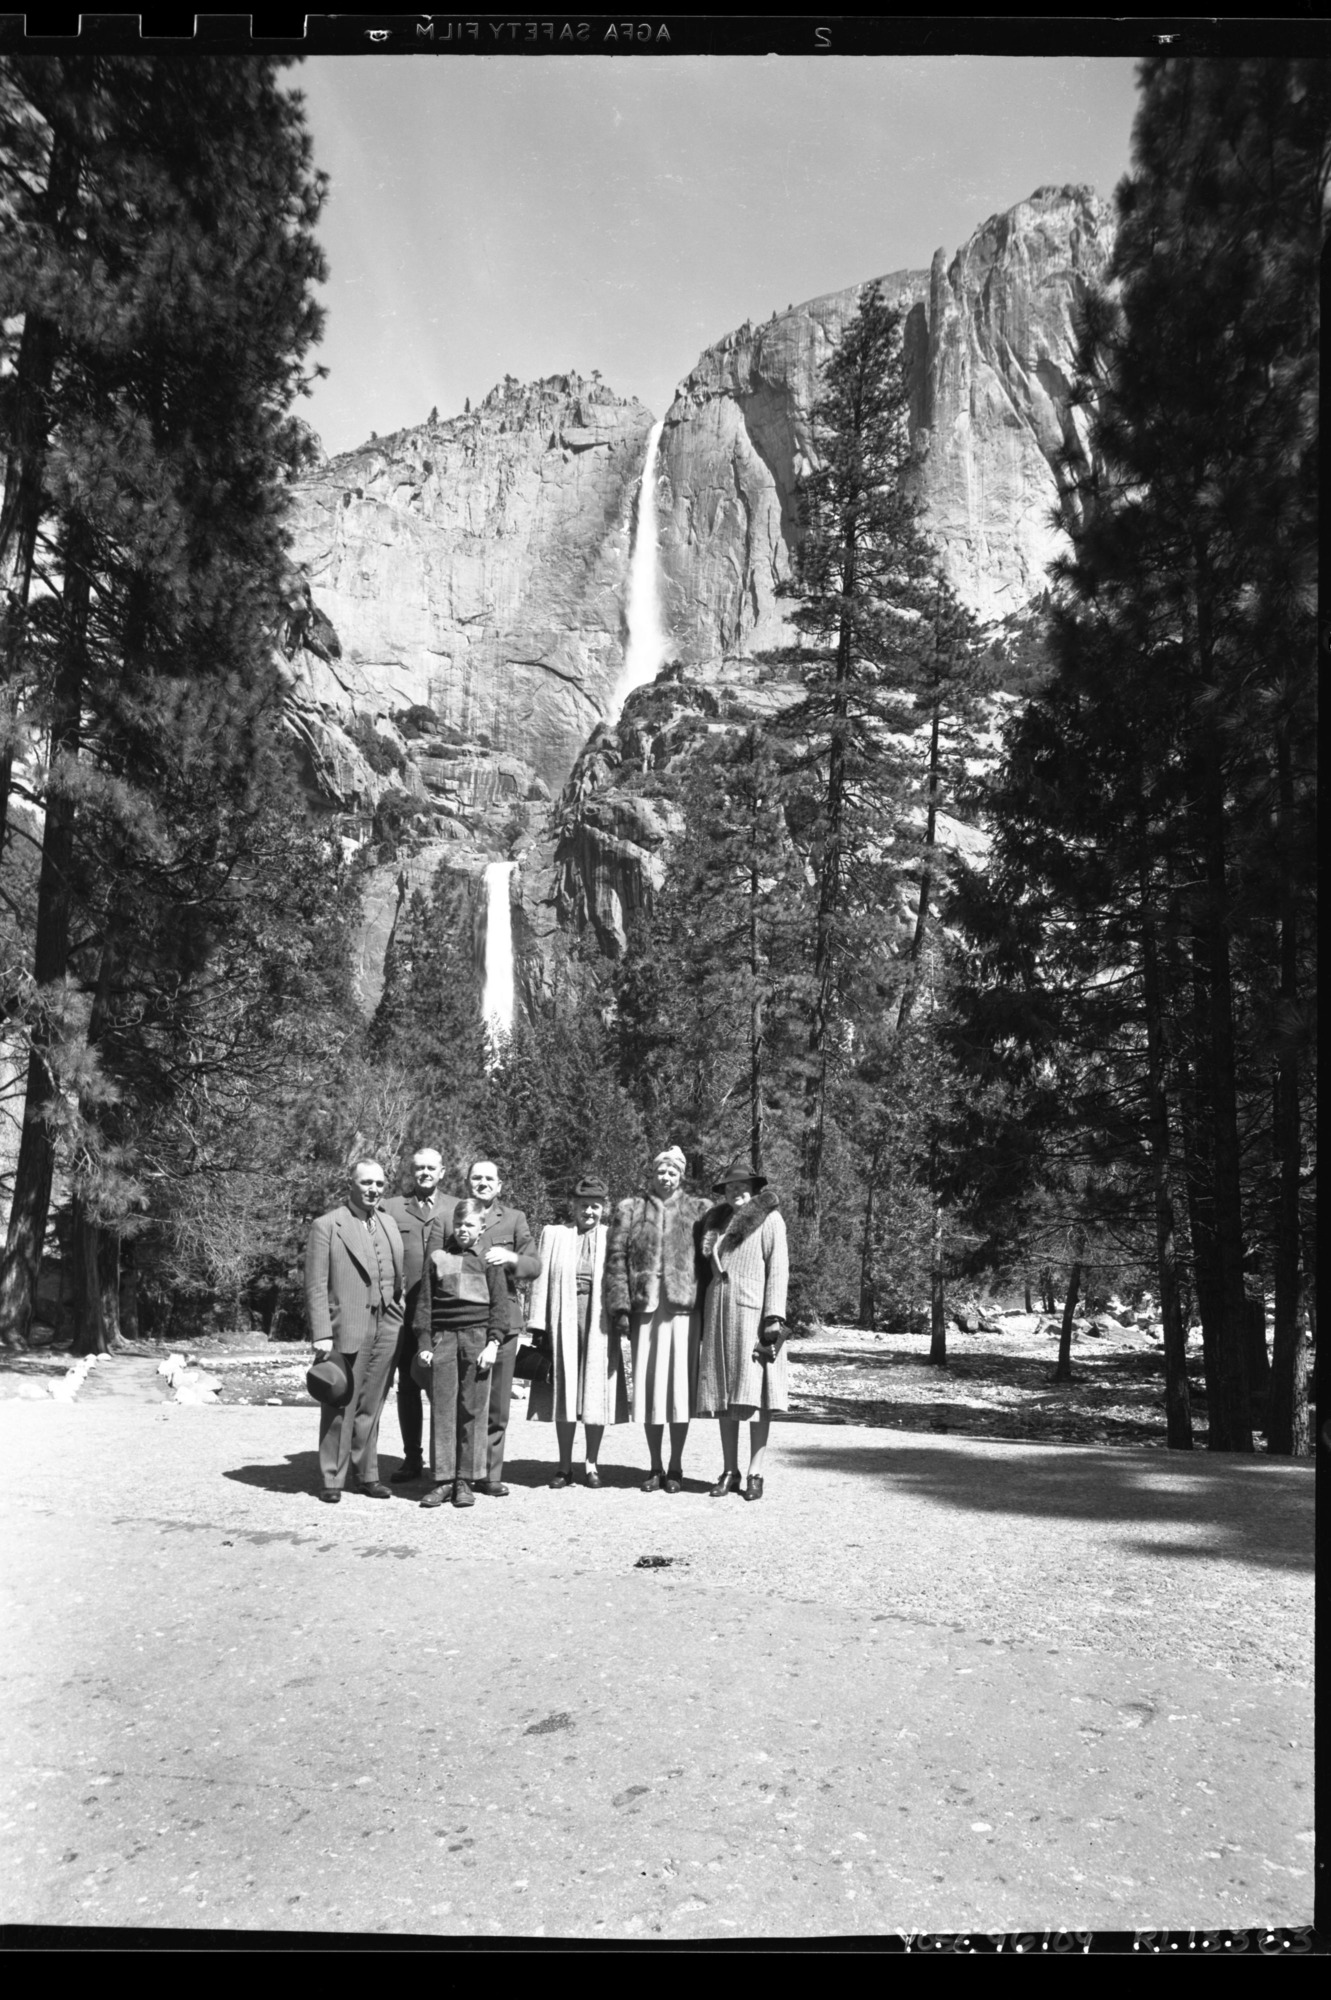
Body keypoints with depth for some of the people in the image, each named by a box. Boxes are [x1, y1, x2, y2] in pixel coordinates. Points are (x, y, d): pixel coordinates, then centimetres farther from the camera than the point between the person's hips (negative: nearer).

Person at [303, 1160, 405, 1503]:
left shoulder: (389, 1224, 14)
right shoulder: (326, 1226, -4)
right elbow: (315, 1285, -8)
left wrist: (401, 1318, 9)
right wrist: (322, 1334, -13)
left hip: (386, 1329, 5)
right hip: (347, 1328, -5)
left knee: (370, 1406, 11)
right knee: (341, 1407, 1)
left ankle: (367, 1474, 20)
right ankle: (332, 1479, 11)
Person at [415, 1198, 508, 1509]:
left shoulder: (489, 1258, 6)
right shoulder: (437, 1257, 10)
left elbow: (499, 1303, 3)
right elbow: (425, 1303, 10)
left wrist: (493, 1342, -6)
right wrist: (424, 1343, 3)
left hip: (478, 1337, -1)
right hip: (443, 1338, 1)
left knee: (473, 1410, 1)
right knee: (442, 1409, 0)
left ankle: (466, 1480, 8)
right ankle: (441, 1479, 6)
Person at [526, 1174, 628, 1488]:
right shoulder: (554, 1234, 8)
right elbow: (542, 1279, 5)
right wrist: (539, 1326, -1)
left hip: (600, 1326, 0)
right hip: (563, 1322, 1)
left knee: (597, 1395, 3)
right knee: (564, 1395, 5)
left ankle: (591, 1465, 16)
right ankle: (565, 1467, 14)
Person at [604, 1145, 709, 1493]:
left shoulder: (697, 1210, 7)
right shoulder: (630, 1210, 9)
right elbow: (616, 1259, 4)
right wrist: (620, 1307, -5)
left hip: (683, 1308, -1)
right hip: (644, 1308, 1)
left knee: (680, 1384, 0)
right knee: (648, 1386, 5)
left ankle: (675, 1467, 13)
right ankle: (655, 1467, 17)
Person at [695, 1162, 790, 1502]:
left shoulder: (769, 1219, -1)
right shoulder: (717, 1222, 15)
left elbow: (778, 1269, -7)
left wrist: (774, 1317, -15)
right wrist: (708, 1318, 12)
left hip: (753, 1312, -5)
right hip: (719, 1313, 5)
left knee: (754, 1392, -6)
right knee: (723, 1394, 5)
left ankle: (755, 1474, -1)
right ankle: (729, 1471, 11)